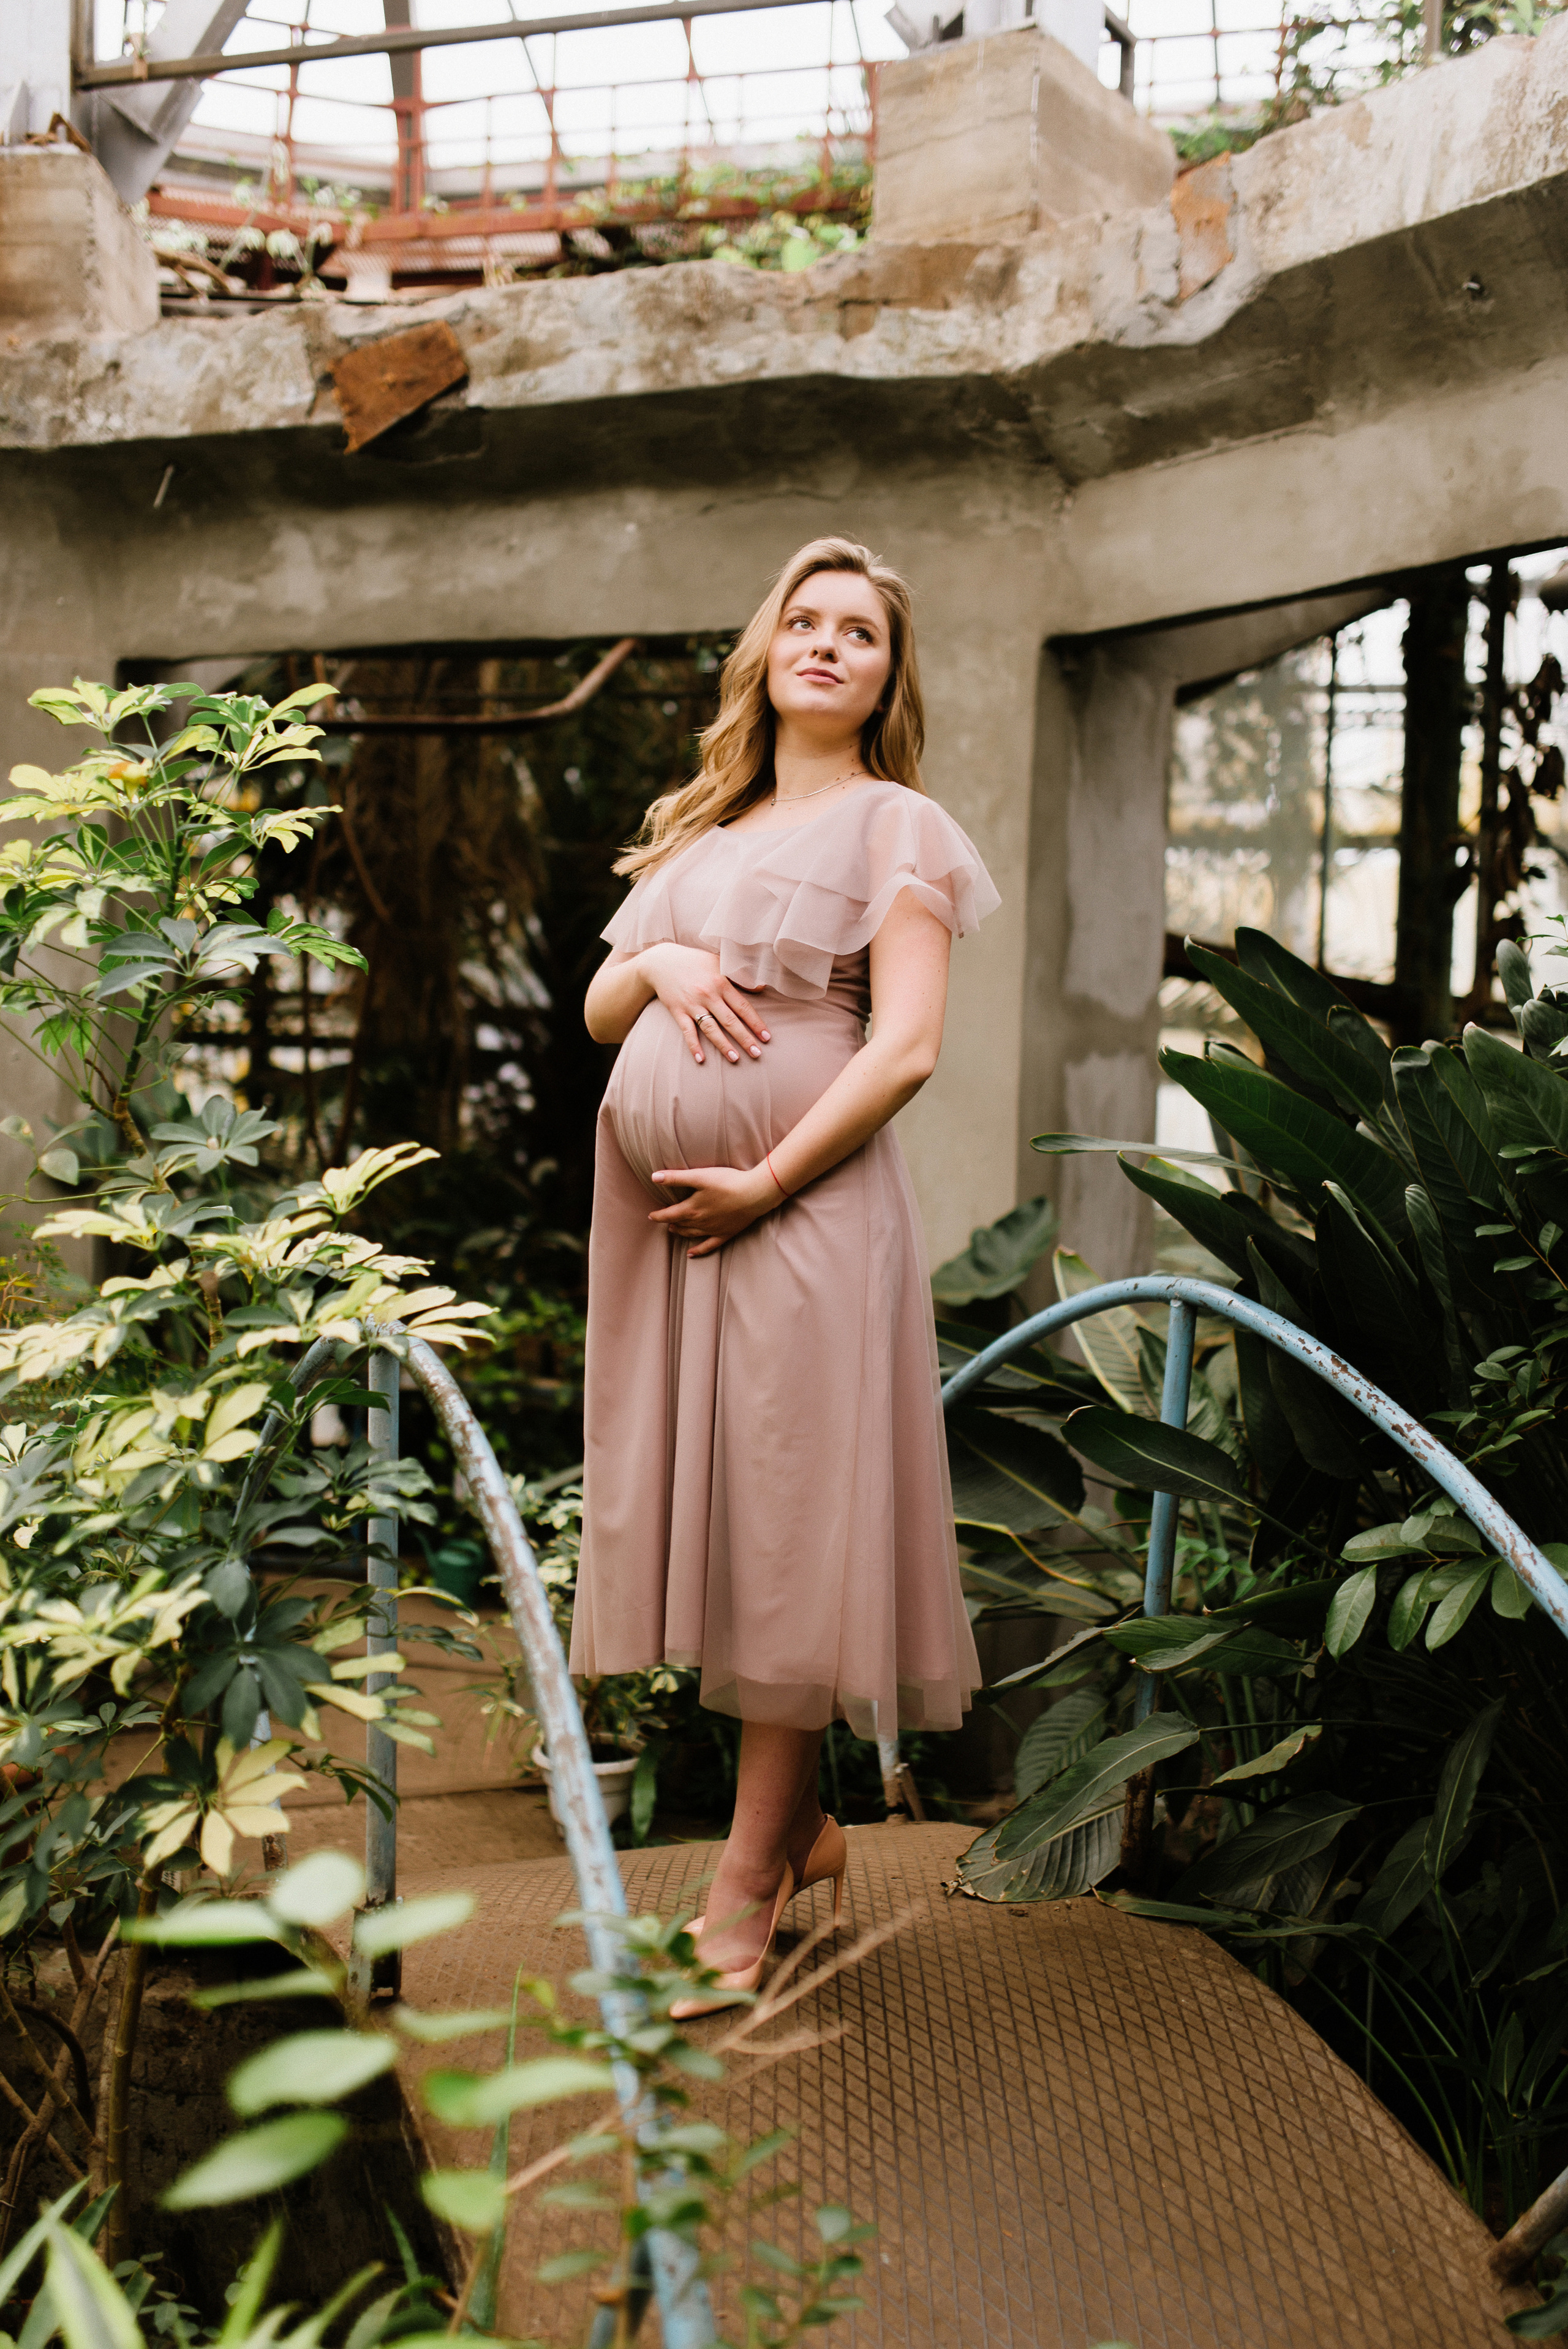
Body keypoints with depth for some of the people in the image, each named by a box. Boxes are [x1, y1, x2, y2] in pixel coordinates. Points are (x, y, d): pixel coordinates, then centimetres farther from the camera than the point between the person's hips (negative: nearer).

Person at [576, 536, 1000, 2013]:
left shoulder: (894, 826, 1)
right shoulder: (700, 833, 21)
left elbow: (908, 1047, -10)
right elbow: (598, 1012, 20)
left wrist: (765, 1183, -16)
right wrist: (659, 964, -2)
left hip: (800, 1212, -7)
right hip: (659, 1213, 7)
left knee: (782, 1525, -4)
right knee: (701, 1517, 9)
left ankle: (747, 1882, 4)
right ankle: (802, 1828, 22)